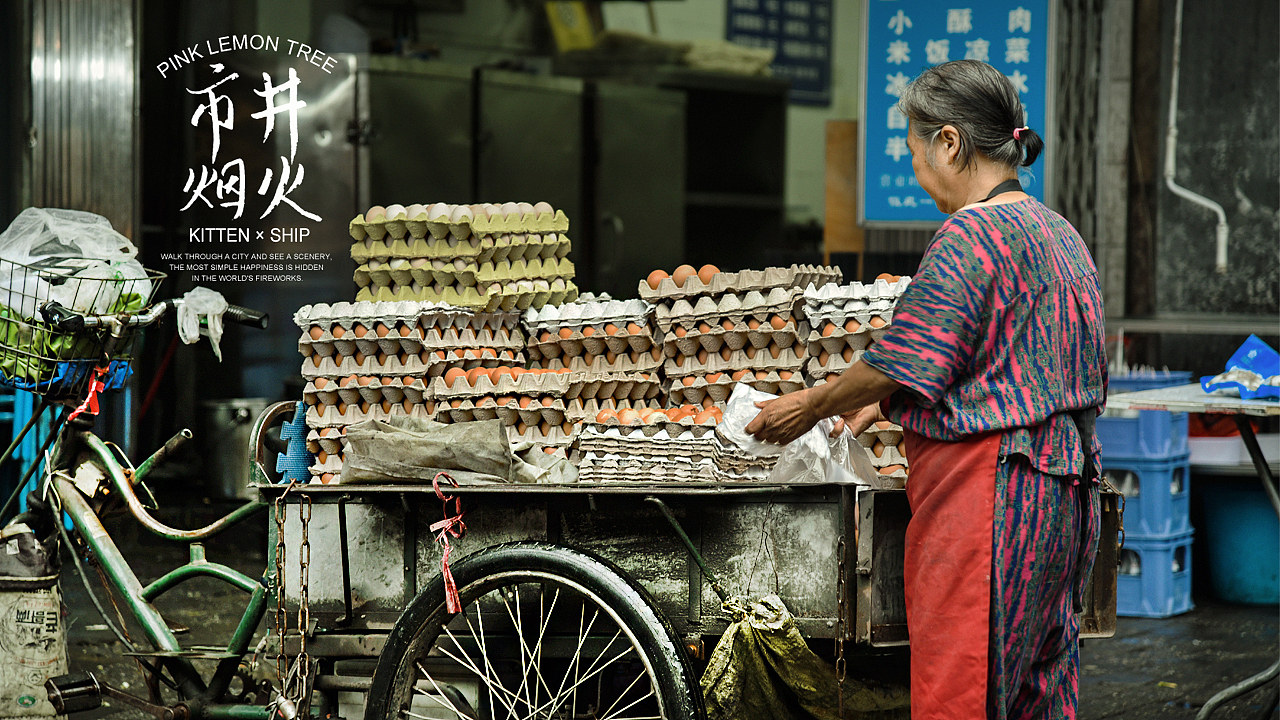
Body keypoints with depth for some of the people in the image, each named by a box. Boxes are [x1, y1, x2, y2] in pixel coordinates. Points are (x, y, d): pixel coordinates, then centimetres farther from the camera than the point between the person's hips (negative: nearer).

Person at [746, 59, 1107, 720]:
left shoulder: (973, 233, -14)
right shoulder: (1058, 232, 16)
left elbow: (905, 359, -13)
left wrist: (811, 407, 2)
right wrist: (887, 403, 21)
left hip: (986, 491, -10)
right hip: (1063, 488, 10)